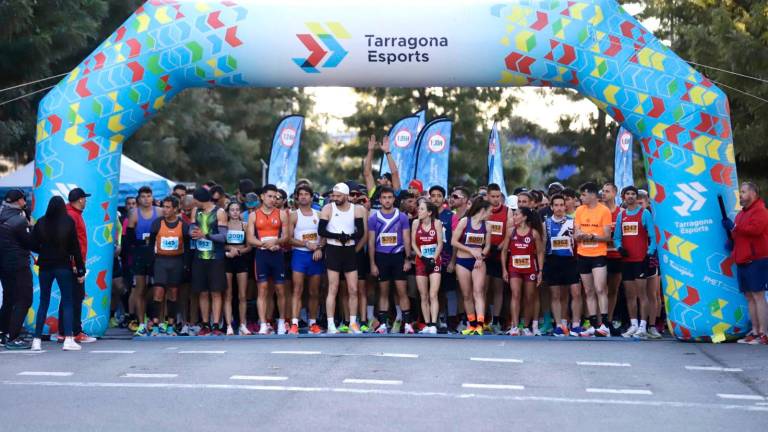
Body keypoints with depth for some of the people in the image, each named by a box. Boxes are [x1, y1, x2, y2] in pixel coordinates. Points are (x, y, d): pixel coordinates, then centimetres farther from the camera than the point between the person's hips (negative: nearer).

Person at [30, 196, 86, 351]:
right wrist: (80, 270, 0)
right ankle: (68, 339, -6)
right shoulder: (68, 222, -5)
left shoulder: (41, 223, 0)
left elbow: (34, 244, 2)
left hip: (45, 266, 2)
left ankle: (37, 339, 9)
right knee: (67, 302, 3)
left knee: (43, 302, 11)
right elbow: (75, 247, -3)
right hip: (64, 266, -2)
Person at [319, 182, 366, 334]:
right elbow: (321, 230, -8)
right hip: (333, 250, -3)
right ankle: (330, 325, -1)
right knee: (333, 289, -4)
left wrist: (349, 237, -21)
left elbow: (361, 232, -4)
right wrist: (337, 236, -20)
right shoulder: (328, 209, -2)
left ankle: (353, 323, 16)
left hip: (349, 251, 3)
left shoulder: (356, 210, 3)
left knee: (353, 289, 4)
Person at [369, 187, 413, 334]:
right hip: (381, 257, 1)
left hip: (398, 256, -1)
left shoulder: (402, 217, 1)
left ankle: (407, 323, 1)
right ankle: (382, 324, 10)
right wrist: (372, 264, -1)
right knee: (383, 292, 7)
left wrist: (407, 259, -4)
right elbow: (371, 242, 3)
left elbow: (406, 239, 4)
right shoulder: (374, 218, 2)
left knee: (402, 291, -2)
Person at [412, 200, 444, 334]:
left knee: (433, 295, -12)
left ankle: (434, 325, -16)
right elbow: (413, 243, 3)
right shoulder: (416, 223, 3)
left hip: (435, 261, -3)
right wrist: (422, 257, -9)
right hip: (421, 261, 3)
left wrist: (433, 259, -12)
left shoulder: (437, 223, -4)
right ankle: (427, 325, 11)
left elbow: (440, 243, -4)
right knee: (423, 296, 5)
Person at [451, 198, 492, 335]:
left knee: (478, 292, -14)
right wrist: (471, 251, -12)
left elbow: (487, 245, 10)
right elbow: (453, 242, -8)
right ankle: (472, 324, 17)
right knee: (467, 295, 5)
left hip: (478, 262, 1)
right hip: (462, 261, -1)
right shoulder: (464, 221, -7)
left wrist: (481, 255, -9)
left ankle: (480, 324, -22)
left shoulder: (486, 226, 3)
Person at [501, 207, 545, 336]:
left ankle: (527, 327, 21)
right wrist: (504, 269, 1)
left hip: (530, 268, 0)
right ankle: (514, 327, -18)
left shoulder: (534, 232, -1)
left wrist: (540, 271, -4)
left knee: (530, 299, 7)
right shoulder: (511, 231, 4)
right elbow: (504, 250, 7)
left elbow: (540, 253, 1)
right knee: (515, 295, -14)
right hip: (514, 268, 0)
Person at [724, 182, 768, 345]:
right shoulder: (742, 213, 22)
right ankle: (755, 332, 12)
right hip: (742, 261, 9)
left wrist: (733, 227, -17)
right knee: (749, 297, 8)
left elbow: (754, 229, -23)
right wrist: (731, 239, 7)